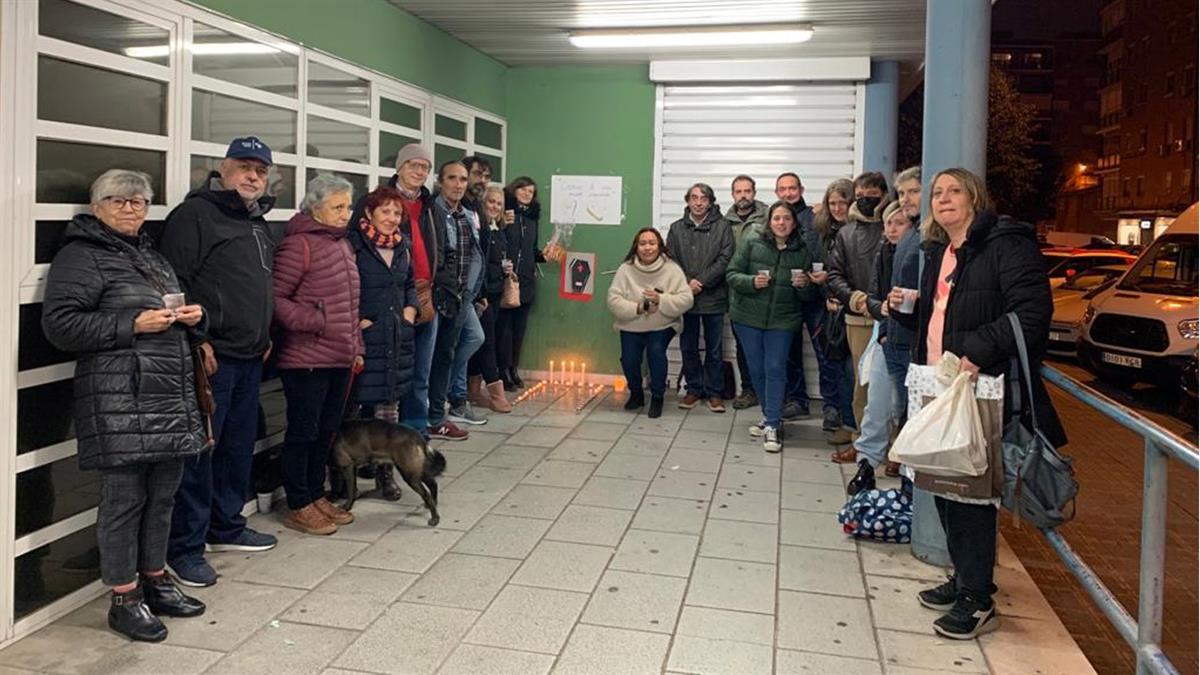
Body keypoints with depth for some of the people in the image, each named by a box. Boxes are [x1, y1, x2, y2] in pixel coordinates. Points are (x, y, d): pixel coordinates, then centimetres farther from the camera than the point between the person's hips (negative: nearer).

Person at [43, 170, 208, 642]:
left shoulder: (151, 256, 22)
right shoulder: (81, 256, -2)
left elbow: (182, 315, 32)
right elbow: (59, 324, -12)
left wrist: (193, 317, 8)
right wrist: (132, 325, -17)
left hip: (172, 396, 8)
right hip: (119, 399, -8)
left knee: (162, 493, 13)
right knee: (124, 497, -2)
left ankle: (155, 579, 27)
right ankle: (124, 599, 9)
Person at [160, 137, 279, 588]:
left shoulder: (258, 224, 19)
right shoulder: (195, 215, -8)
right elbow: (172, 282, -15)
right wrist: (196, 339, -18)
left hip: (250, 358, 9)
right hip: (211, 356, -9)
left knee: (240, 446, 16)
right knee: (199, 449, -4)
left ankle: (226, 527, 30)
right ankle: (185, 547, 5)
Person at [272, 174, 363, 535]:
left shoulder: (342, 244, 15)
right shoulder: (299, 244, -13)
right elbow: (275, 298, -18)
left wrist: (356, 347, 18)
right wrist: (316, 323, -19)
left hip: (339, 358, 9)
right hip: (306, 359, -8)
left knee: (327, 430, 16)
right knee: (303, 431, 2)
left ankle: (316, 495, 29)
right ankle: (299, 507, 13)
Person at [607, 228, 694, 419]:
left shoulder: (672, 269, -9)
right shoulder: (626, 269, -8)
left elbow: (686, 299, -15)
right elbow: (613, 300, -12)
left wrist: (661, 300, -28)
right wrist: (637, 308, -26)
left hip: (662, 326, -1)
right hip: (631, 326, 1)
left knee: (656, 352, -25)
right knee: (629, 359, -14)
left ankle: (657, 397, -3)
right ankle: (636, 394, 18)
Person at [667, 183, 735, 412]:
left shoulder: (722, 226, -1)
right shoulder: (677, 228, 7)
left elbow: (725, 259, -8)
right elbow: (671, 261, 2)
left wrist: (701, 281, -14)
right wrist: (686, 283, -12)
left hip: (713, 297, -2)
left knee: (714, 349, 6)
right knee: (688, 347, 10)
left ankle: (714, 392, 16)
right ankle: (694, 389, 23)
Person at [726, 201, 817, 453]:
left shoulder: (802, 252, 3)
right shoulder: (751, 244, -1)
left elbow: (809, 295, 7)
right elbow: (732, 274, -2)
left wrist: (804, 286, -15)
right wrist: (752, 282, -20)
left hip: (782, 321, -1)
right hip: (748, 318, 1)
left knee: (775, 370, -7)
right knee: (757, 370, 9)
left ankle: (772, 426, -4)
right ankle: (770, 416, 26)